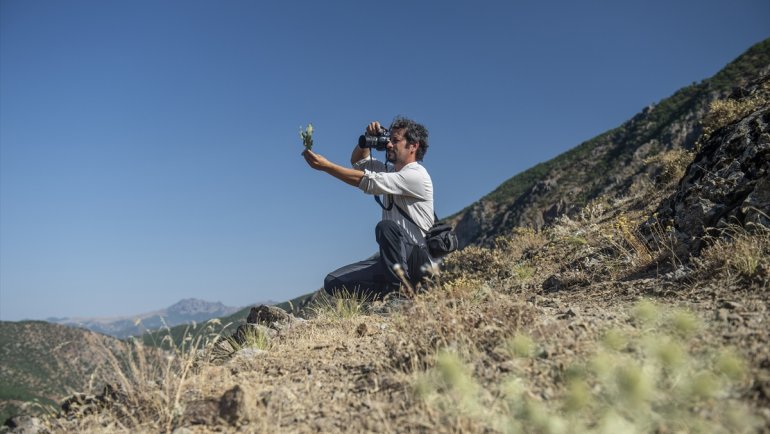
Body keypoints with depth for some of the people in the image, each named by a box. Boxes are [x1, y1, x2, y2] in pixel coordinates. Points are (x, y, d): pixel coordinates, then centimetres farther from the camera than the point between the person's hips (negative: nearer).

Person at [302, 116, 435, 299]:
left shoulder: (416, 175, -12)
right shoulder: (390, 171, 17)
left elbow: (369, 182, -20)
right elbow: (358, 161, 30)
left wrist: (325, 165, -21)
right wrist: (367, 139, 10)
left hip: (417, 259, -8)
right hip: (390, 258, 8)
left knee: (385, 226, -39)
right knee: (333, 282, -6)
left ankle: (401, 288, -29)